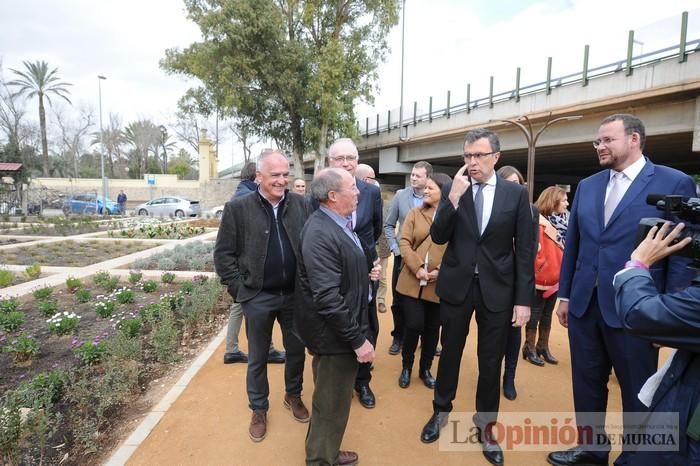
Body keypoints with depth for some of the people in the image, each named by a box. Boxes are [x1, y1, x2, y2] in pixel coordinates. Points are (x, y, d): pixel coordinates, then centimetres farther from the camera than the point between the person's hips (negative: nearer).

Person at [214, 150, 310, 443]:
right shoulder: (237, 208, -10)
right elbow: (223, 254, -5)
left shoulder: (300, 204, -3)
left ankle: (293, 396, 44)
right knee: (258, 358, 16)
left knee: (296, 351, 19)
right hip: (258, 298, -2)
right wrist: (239, 288, -9)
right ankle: (259, 410, 37)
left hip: (295, 295, 3)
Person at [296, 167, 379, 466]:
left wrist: (365, 271, 6)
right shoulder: (321, 234, -26)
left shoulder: (337, 223, 5)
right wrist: (358, 339, -23)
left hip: (341, 329, 10)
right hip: (335, 335, -10)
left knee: (329, 400, 26)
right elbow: (328, 298, -29)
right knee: (332, 405, 11)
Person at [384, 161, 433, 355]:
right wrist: (396, 249, -3)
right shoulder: (400, 195, -1)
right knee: (398, 300, 10)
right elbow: (388, 225, 5)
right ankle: (398, 337, 29)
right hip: (402, 256, 2)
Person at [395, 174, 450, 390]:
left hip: (439, 284, 0)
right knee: (413, 325, -1)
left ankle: (425, 369, 33)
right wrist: (417, 268, -14)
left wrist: (441, 271, -16)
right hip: (412, 281, 1)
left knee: (432, 328, 12)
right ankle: (406, 367, 24)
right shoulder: (415, 213, 6)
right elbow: (404, 243, -1)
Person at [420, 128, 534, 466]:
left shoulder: (516, 194, -2)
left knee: (491, 360, 13)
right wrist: (454, 196, -18)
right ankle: (441, 411, 38)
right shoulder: (455, 191, -1)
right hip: (456, 285, 1)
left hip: (497, 289, 0)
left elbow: (524, 250, -2)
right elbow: (438, 237, -7)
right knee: (450, 352, 15)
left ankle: (485, 424, 35)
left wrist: (523, 299, -5)